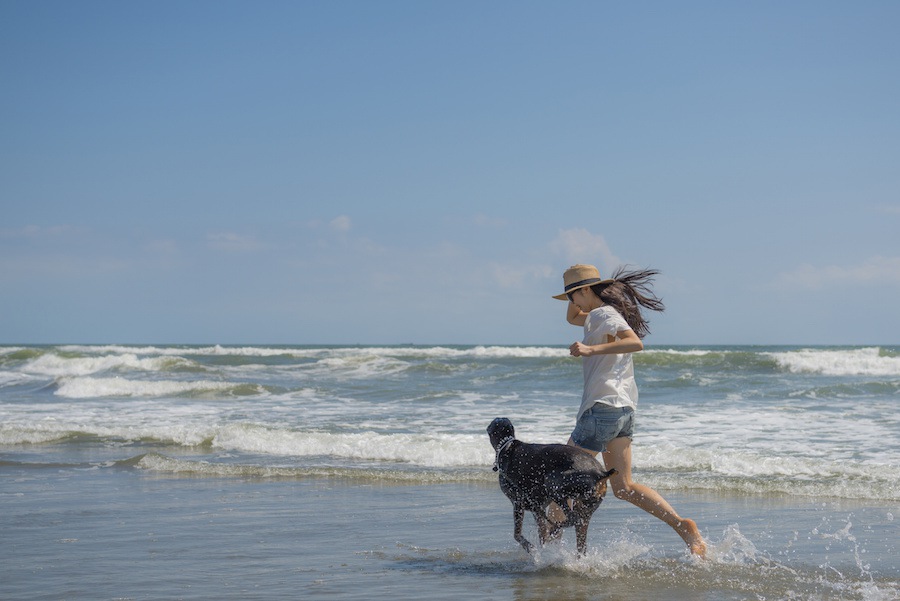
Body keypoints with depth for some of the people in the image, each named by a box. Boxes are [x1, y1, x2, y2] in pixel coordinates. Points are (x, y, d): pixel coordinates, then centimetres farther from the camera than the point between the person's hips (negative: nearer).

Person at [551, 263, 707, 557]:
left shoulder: (604, 315, -11)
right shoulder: (600, 317, 19)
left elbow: (635, 342, -28)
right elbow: (572, 318, 37)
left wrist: (592, 349, -36)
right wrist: (576, 295, 18)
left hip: (602, 408, -10)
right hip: (624, 409, 10)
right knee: (623, 487, 7)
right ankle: (683, 526, -6)